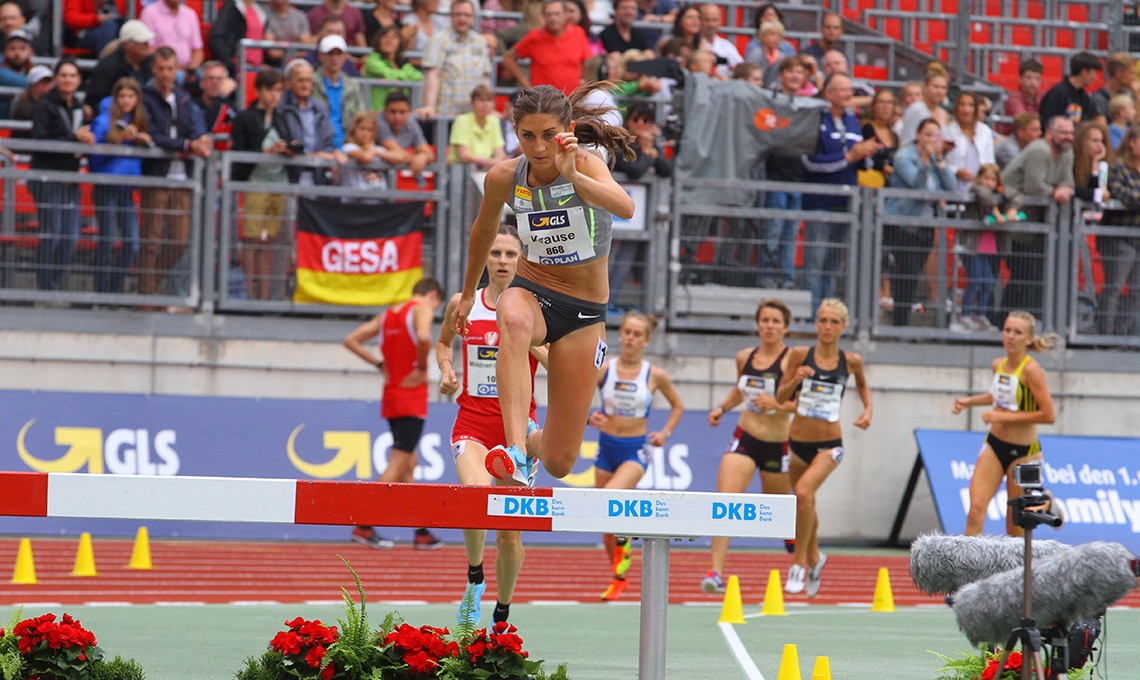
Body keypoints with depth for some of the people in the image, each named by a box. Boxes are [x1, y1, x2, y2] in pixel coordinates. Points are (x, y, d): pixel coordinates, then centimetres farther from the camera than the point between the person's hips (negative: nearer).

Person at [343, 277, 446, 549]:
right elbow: (423, 337, -28)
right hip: (412, 397, -8)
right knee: (398, 464, -7)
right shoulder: (423, 309, -6)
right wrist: (423, 367, -13)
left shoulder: (387, 314, 15)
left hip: (391, 393, 8)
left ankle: (421, 533, 16)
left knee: (408, 464, 13)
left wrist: (380, 364, 13)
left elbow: (351, 340, 16)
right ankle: (365, 526, -13)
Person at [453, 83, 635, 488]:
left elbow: (625, 208, -40)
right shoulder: (504, 178, -8)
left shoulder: (586, 164, -18)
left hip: (584, 314, -1)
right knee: (514, 322, -42)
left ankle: (533, 440, 36)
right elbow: (484, 230, 15)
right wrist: (468, 293, 26)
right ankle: (515, 453, -52)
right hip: (531, 291, 1)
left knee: (558, 464, -3)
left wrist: (572, 176, -55)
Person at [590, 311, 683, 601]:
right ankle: (619, 578, 27)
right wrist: (590, 417, -17)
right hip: (607, 446, 3)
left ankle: (624, 540, -1)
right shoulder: (604, 368, -3)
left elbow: (677, 406, 13)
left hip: (636, 449, -3)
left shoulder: (656, 375, -3)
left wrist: (665, 433, 0)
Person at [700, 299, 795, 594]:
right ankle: (715, 571, -22)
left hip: (777, 444, -3)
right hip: (745, 438, 3)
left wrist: (777, 404, -28)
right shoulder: (744, 357, 6)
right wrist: (722, 407, 11)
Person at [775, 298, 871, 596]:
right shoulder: (800, 355, -3)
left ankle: (799, 563, -15)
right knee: (805, 504, 18)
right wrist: (794, 380, -19)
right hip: (798, 441, 2)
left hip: (829, 445, -2)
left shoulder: (850, 361, 0)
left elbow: (863, 384, 22)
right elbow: (780, 397, 0)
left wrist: (868, 409, 6)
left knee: (803, 492, -26)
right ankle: (814, 558, 46)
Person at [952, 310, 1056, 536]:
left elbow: (1048, 415, -22)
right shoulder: (998, 365, 4)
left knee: (1016, 525, 4)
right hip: (994, 444, 5)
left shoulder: (1030, 369, -17)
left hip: (1023, 451, -5)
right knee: (976, 509, -13)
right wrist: (969, 401, 13)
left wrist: (1003, 416, -21)